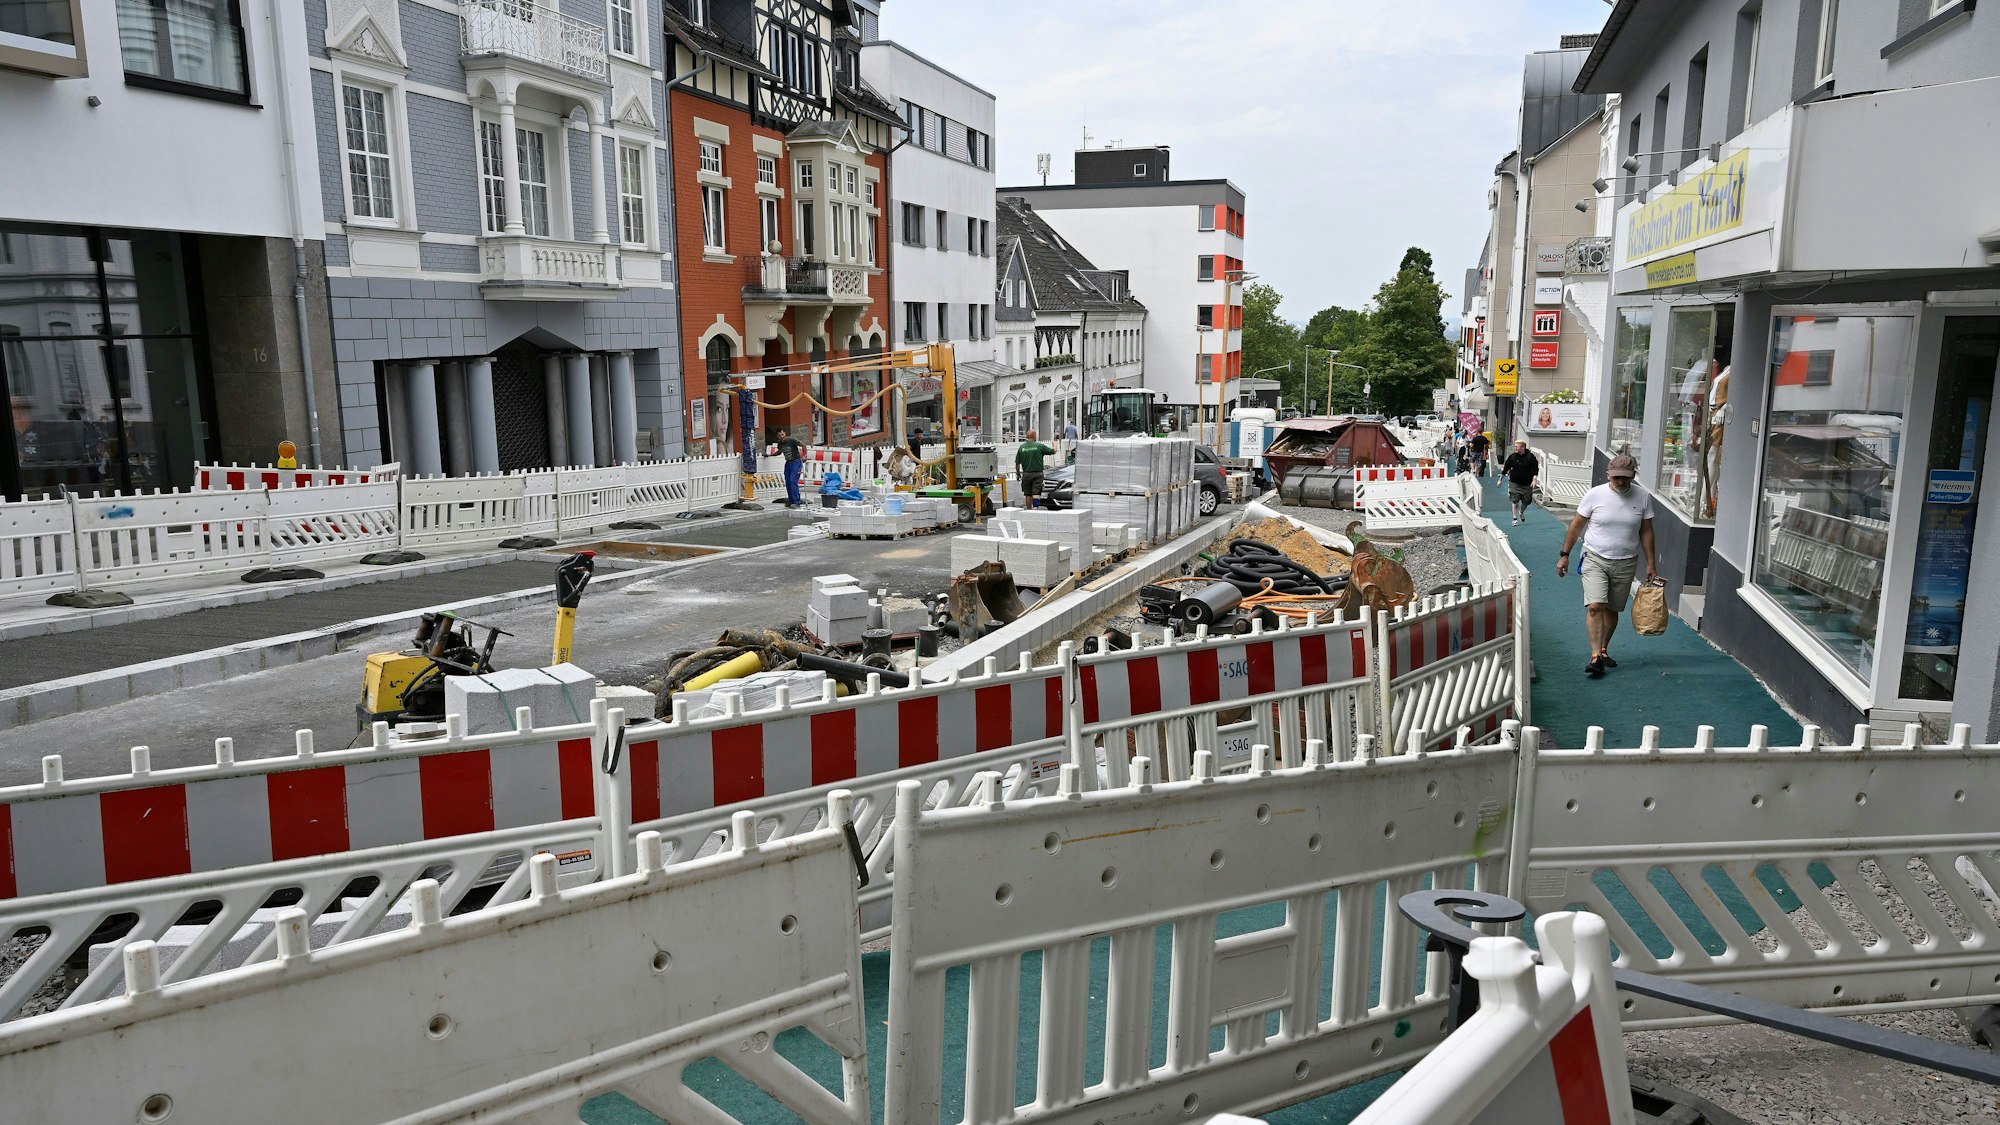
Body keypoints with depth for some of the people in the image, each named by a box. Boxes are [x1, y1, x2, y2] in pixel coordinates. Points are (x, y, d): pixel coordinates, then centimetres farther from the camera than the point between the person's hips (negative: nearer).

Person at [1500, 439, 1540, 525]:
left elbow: (1535, 469, -5)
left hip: (1527, 484, 0)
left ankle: (1521, 513, 40)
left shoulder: (1530, 457, -6)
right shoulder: (1512, 457, -2)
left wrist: (1534, 479, -17)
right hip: (1514, 483, 0)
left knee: (1526, 502, 10)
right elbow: (1505, 468, 6)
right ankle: (1515, 518, 1)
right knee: (1515, 501, -7)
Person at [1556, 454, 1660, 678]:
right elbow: (1576, 526, 0)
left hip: (1625, 563, 2)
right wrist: (1565, 555, 1)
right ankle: (1596, 657, -17)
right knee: (1595, 607, -16)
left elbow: (1646, 531, 6)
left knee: (1612, 610, 10)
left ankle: (1603, 650, 27)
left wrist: (1651, 563, 6)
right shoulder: (1595, 495, -7)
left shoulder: (1643, 497, -1)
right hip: (1595, 559, -2)